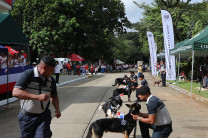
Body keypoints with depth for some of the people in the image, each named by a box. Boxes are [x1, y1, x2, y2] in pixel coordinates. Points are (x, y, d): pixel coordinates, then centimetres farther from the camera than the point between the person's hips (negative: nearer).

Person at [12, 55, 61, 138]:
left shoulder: (51, 80, 2)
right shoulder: (28, 74, -14)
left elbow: (54, 96, 19)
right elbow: (15, 92, -24)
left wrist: (57, 109, -1)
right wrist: (37, 97, -31)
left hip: (43, 117, 3)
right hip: (27, 117, -2)